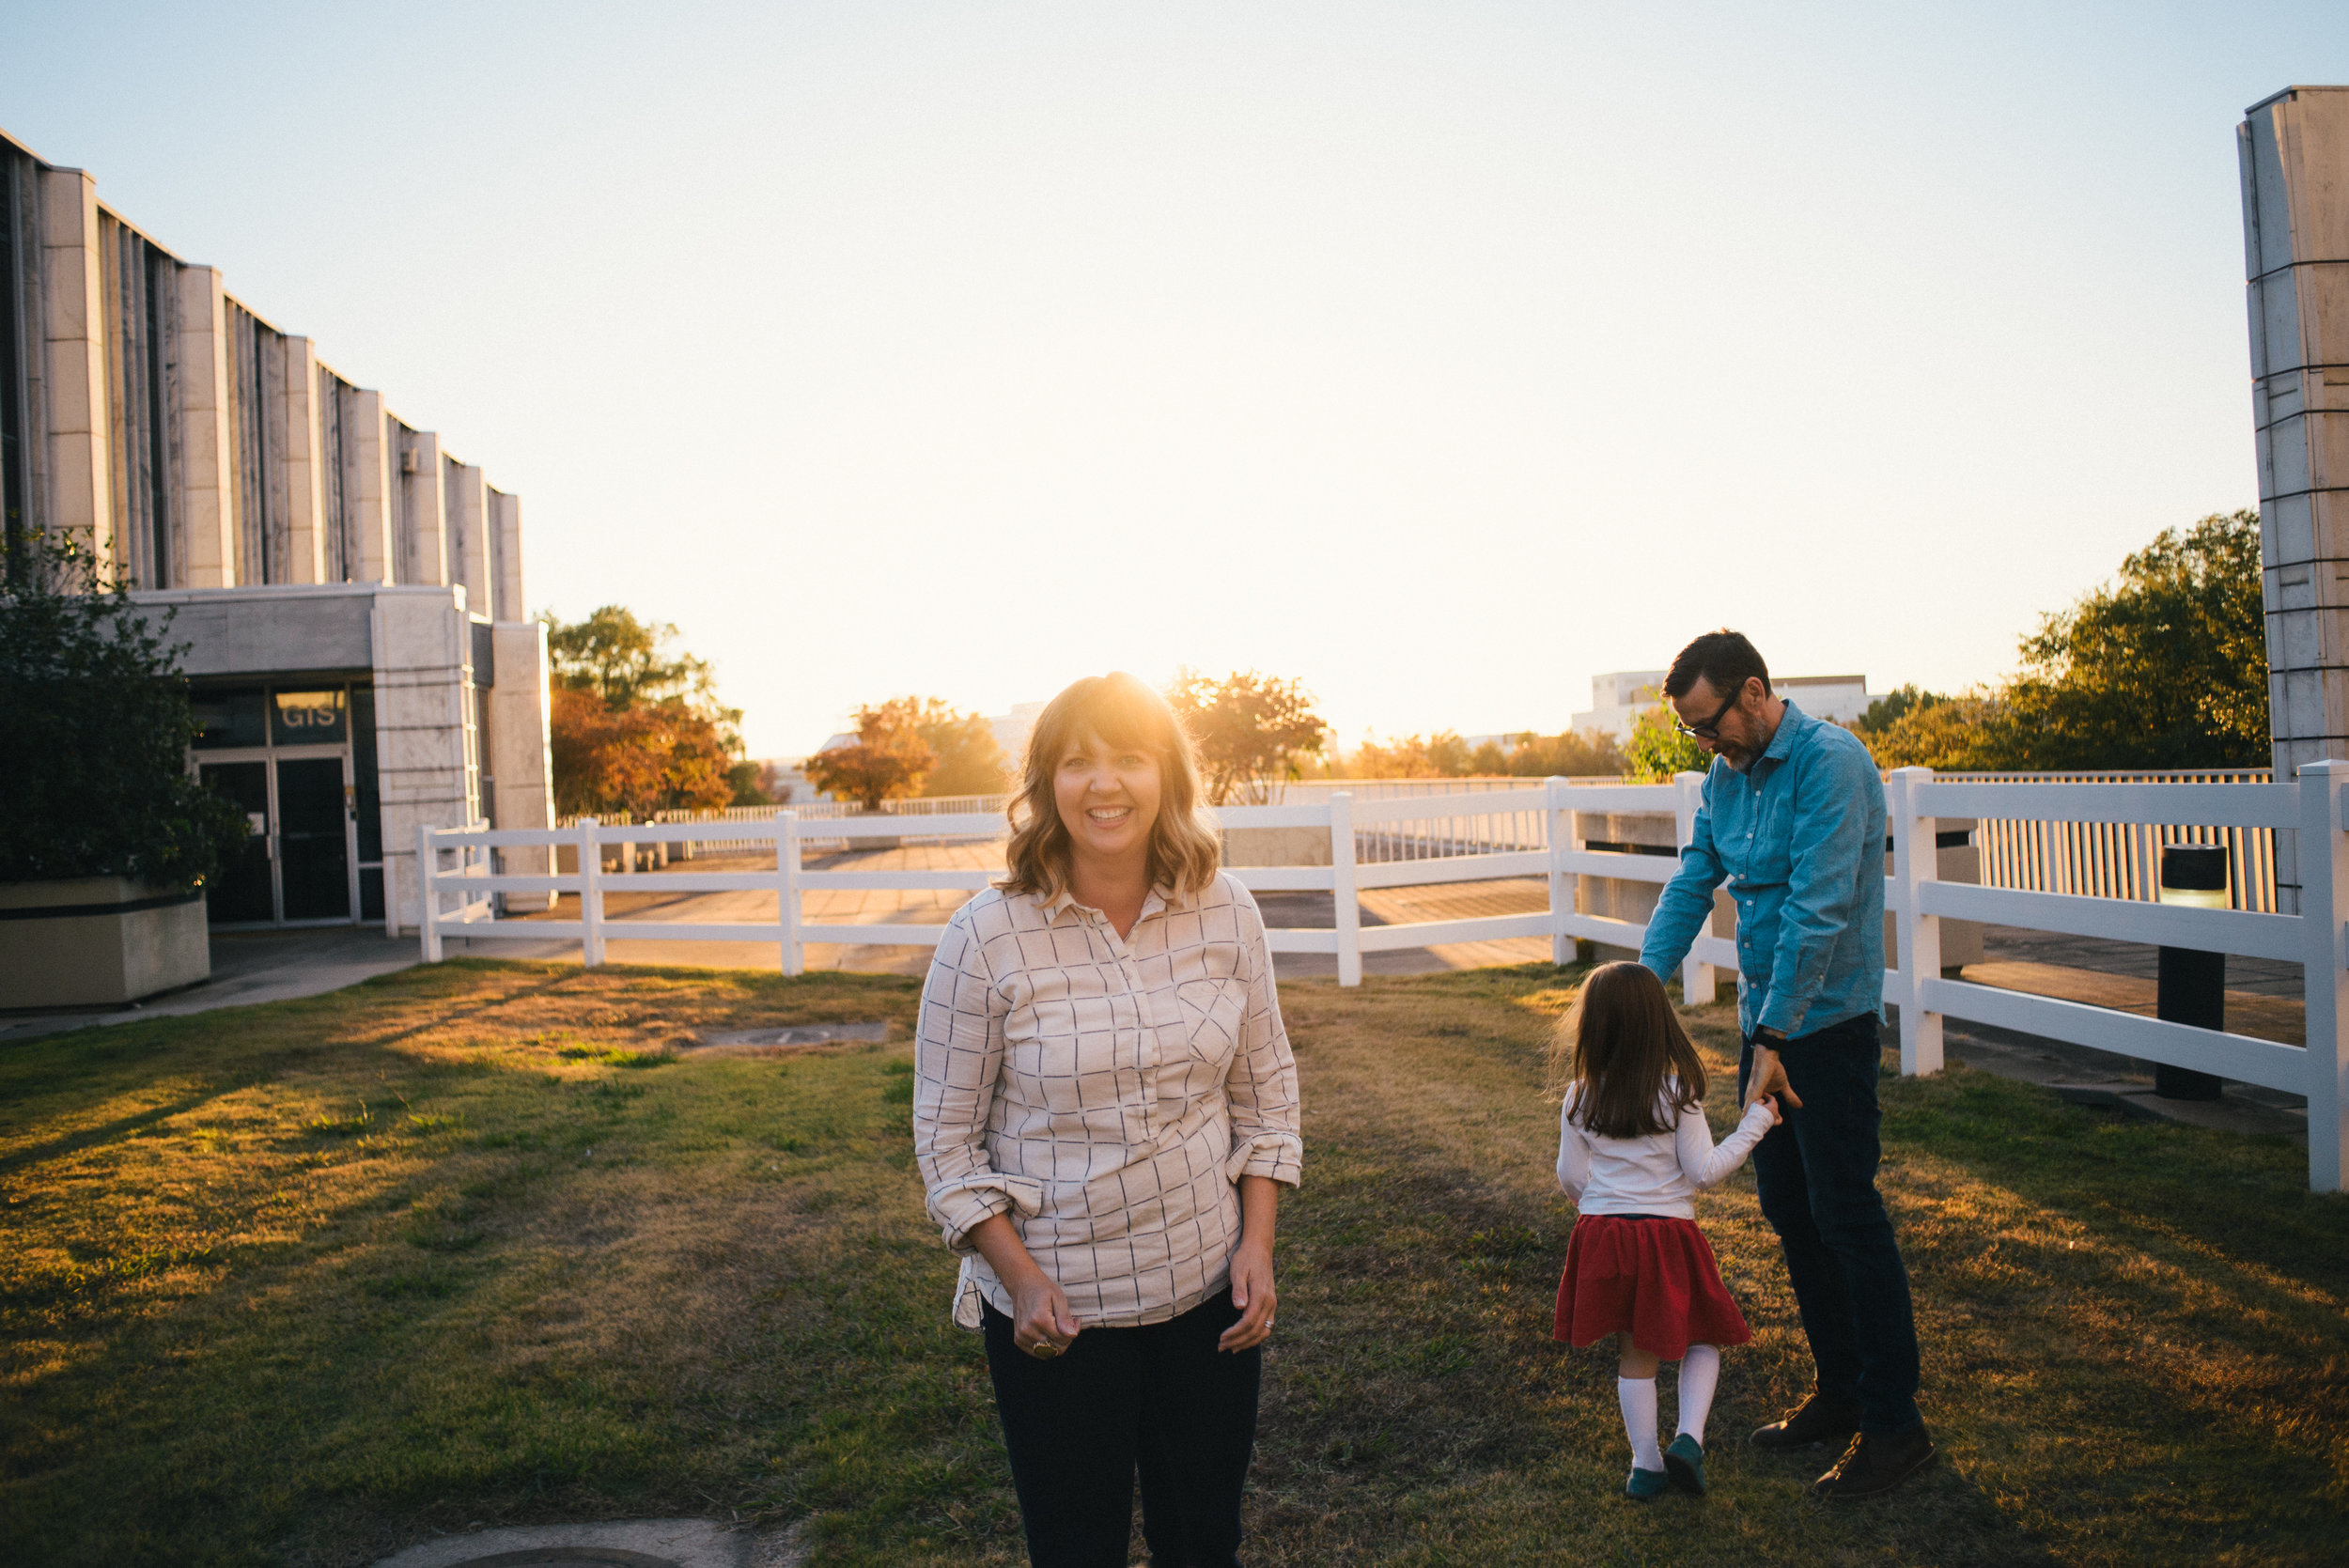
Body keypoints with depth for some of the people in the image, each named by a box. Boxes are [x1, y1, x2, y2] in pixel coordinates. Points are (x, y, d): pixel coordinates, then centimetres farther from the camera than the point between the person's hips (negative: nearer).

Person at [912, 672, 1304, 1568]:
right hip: (1056, 1305, -2)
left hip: (1209, 1292, 3)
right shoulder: (987, 938, -14)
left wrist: (1258, 1243, -2)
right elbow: (945, 1136, -6)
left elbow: (1266, 1090, 5)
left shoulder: (1225, 914, -5)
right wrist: (1020, 1276, -12)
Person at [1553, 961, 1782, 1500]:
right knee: (1702, 1340, 17)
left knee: (1634, 1354, 14)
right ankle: (1689, 1439, 2)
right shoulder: (1676, 1092, -12)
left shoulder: (1580, 1097, -3)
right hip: (1668, 1236, -3)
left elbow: (1571, 1177, 4)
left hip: (1602, 1234, 3)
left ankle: (1645, 1465, 19)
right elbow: (1704, 1172, -9)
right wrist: (1754, 1124, 0)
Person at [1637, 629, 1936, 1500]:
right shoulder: (1725, 779, 9)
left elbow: (1817, 910, -23)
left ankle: (1895, 1423, 8)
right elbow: (1690, 887, 9)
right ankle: (1839, 1391, 28)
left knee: (1846, 1214, -4)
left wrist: (1776, 1037, -23)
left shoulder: (1830, 764, -18)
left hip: (1827, 1024, -8)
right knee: (1788, 1211, 14)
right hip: (1765, 1022, 8)